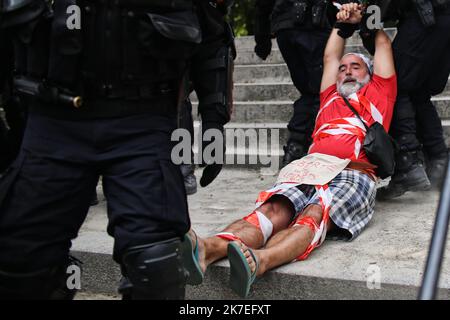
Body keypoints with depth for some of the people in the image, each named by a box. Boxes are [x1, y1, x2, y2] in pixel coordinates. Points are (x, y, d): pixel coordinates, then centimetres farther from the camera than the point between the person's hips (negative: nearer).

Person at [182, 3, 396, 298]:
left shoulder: (378, 95, 29)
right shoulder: (331, 97, 37)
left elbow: (384, 45, 37)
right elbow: (330, 56, 47)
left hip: (353, 175, -3)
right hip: (310, 170, 3)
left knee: (315, 213, -34)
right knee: (274, 209, -28)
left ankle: (257, 260, -63)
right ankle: (210, 248, -56)